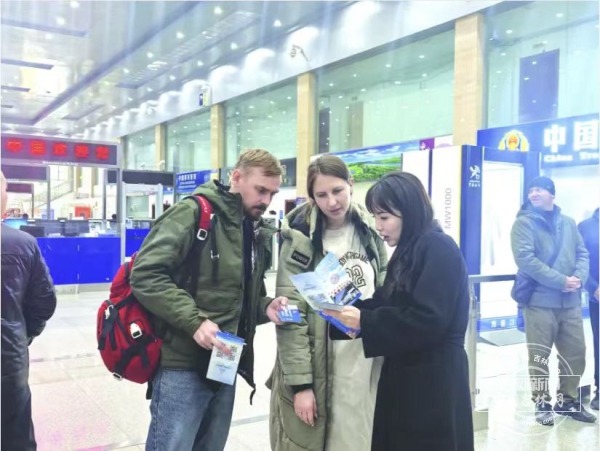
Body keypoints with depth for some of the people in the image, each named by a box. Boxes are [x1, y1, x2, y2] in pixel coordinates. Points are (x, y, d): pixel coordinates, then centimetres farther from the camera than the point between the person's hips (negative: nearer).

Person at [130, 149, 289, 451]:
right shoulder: (194, 213, -10)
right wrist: (194, 321, -25)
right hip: (183, 365, -7)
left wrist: (265, 307, -1)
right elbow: (145, 274, -18)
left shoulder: (258, 234, 14)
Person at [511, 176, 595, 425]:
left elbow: (582, 254, 12)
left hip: (570, 301, 5)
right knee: (539, 355, 4)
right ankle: (542, 402, 19)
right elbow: (524, 258, -15)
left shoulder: (568, 223, 13)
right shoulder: (524, 223, -4)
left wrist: (579, 278, -10)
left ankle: (567, 399, 29)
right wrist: (561, 281, -18)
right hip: (539, 300, -5)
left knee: (575, 352, 11)